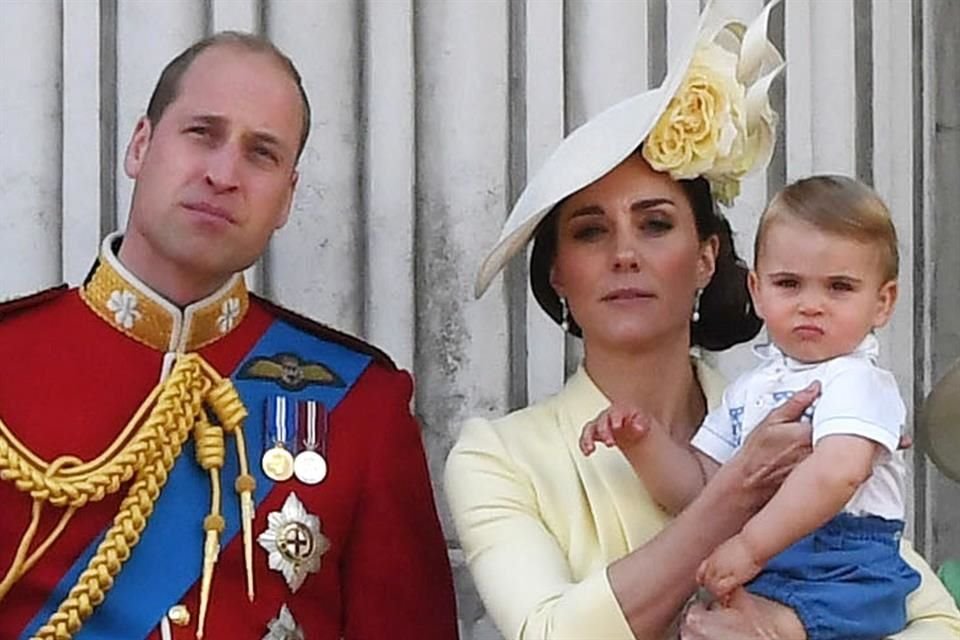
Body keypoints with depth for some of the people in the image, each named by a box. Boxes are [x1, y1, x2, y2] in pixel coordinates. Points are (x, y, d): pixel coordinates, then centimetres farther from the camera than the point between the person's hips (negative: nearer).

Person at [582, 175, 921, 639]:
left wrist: (751, 545, -28)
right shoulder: (748, 390, 17)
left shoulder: (857, 382, -7)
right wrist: (643, 440, -1)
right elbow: (697, 488, 15)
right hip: (761, 573, 7)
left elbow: (838, 474, -25)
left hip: (840, 580, -7)